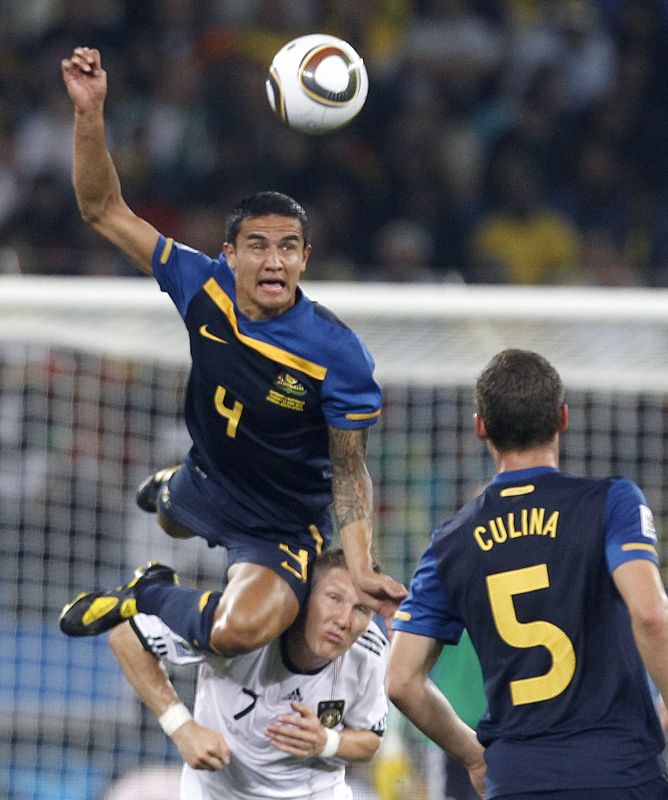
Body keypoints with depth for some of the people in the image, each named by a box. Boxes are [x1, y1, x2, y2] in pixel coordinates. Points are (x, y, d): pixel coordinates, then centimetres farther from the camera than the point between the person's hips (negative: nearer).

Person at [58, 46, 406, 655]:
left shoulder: (339, 354, -28)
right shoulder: (205, 287, -18)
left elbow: (349, 470, -17)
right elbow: (104, 211, -13)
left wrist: (361, 567, -30)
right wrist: (90, 113, -26)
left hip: (282, 527, -5)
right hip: (204, 485, 5)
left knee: (239, 632, -33)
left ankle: (153, 598, -2)